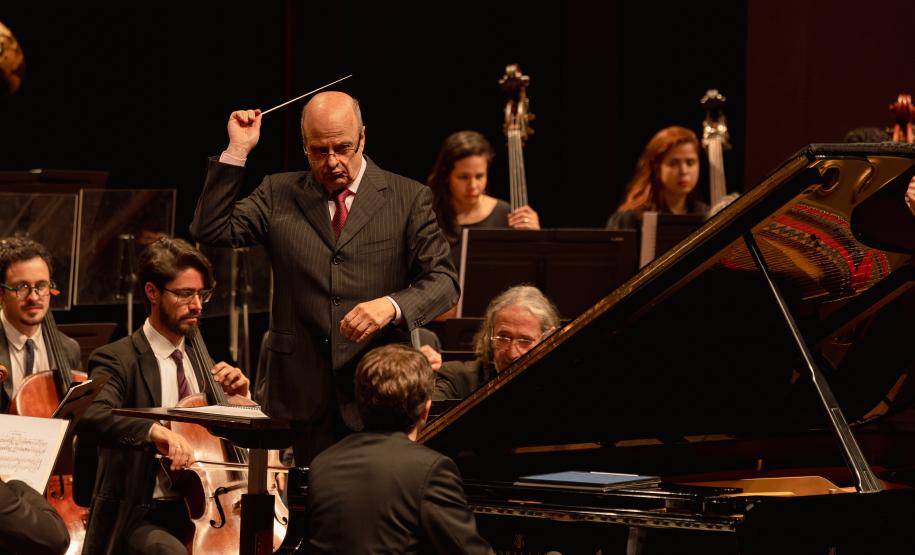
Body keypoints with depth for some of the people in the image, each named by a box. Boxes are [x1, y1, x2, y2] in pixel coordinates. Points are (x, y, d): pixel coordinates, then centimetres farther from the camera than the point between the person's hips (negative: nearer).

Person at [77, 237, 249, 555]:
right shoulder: (118, 360, -5)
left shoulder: (200, 364, 18)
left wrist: (239, 397, 5)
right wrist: (153, 430, -42)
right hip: (141, 517, -6)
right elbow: (90, 416, -26)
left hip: (201, 514, 6)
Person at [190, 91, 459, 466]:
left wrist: (392, 305, -21)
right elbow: (211, 231, 2)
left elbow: (443, 280, 0)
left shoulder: (409, 199, 4)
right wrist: (237, 151, -2)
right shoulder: (279, 194, 11)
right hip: (305, 392, 2)